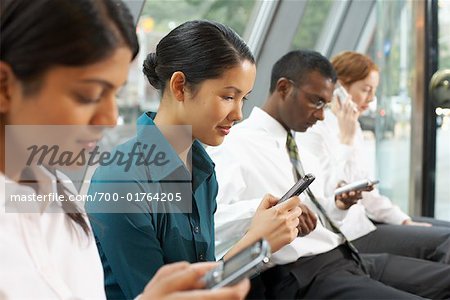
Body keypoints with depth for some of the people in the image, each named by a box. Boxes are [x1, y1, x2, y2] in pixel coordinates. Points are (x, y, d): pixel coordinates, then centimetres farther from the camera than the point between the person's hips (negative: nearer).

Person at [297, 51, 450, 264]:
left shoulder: (352, 127, 14)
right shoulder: (314, 132, -15)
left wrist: (404, 221, 7)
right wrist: (347, 139, -24)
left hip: (361, 219, 10)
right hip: (345, 235, -10)